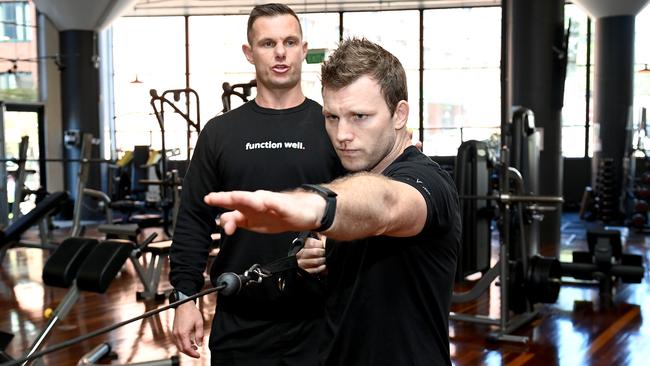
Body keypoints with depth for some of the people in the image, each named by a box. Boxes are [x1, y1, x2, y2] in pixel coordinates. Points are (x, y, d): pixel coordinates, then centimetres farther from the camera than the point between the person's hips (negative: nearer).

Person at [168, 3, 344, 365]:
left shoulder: (333, 128, -1)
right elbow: (194, 223, 5)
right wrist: (186, 296, -1)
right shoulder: (220, 132, 4)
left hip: (318, 320, -1)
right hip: (239, 322, 2)